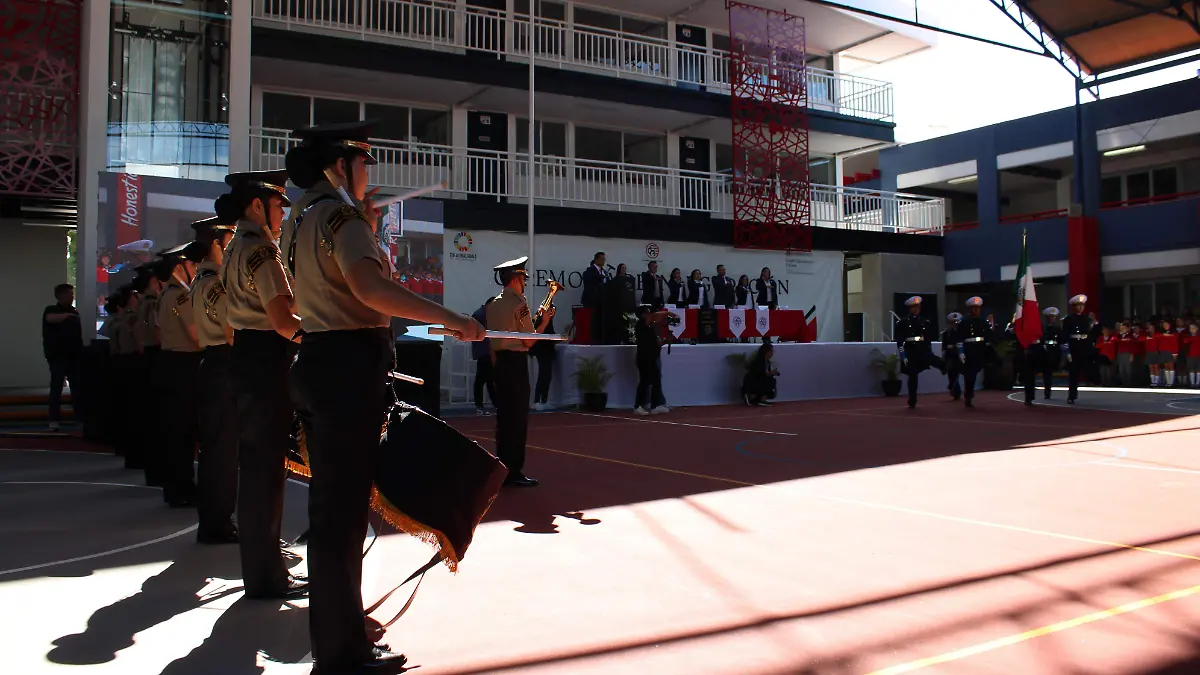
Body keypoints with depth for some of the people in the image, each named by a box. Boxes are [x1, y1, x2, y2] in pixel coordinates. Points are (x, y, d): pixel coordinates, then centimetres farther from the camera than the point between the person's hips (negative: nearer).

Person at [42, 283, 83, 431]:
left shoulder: (74, 312, 15)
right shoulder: (51, 310, -1)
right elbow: (51, 318, -27)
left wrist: (81, 350, 13)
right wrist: (67, 315, -32)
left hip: (74, 355, 5)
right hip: (57, 355, -5)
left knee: (77, 386, 4)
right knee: (56, 387, -5)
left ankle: (81, 417, 7)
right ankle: (54, 420, -4)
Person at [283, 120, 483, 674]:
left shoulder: (300, 221, 19)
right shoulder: (341, 214, -11)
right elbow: (371, 287, -28)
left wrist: (367, 230, 24)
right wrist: (450, 319, -28)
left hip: (316, 363, 10)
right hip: (350, 367, -10)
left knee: (331, 502, 17)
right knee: (344, 508, -4)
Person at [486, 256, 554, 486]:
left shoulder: (493, 305, 12)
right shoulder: (519, 303, -11)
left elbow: (493, 338, 14)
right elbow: (528, 341, -12)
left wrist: (496, 363, 19)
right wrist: (545, 322, -2)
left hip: (500, 361, 8)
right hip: (516, 361, -8)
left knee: (503, 415, 12)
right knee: (519, 417, -4)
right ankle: (514, 471, -2)